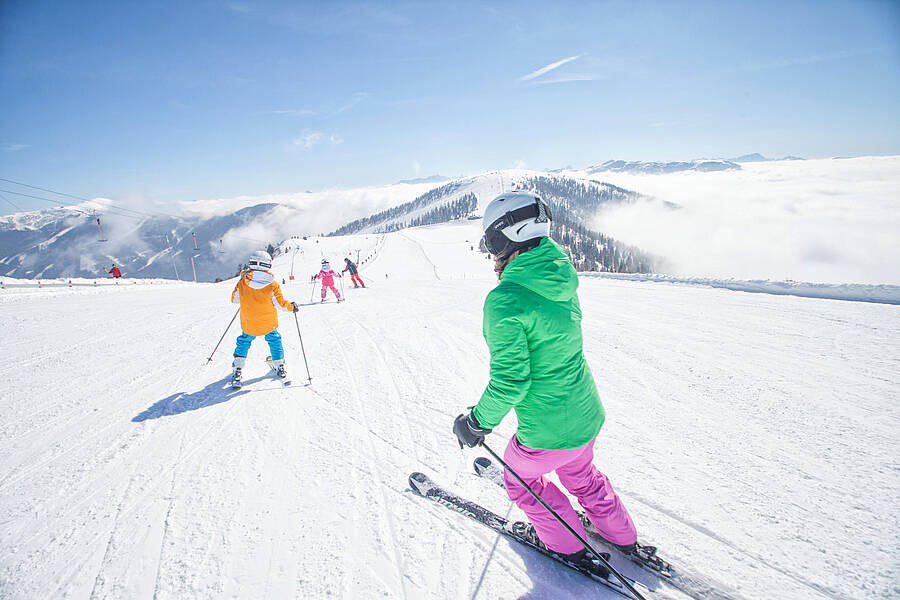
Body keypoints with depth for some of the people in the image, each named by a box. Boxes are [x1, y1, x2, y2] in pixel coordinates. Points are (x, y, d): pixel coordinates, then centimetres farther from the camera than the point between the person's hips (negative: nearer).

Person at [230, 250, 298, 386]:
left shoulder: (243, 282, -11)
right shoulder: (272, 284, -16)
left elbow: (234, 299, 1)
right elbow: (280, 303, -12)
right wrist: (291, 307, 6)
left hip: (248, 324, 1)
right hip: (268, 323, -1)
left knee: (244, 341, 22)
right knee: (274, 340, 22)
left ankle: (237, 370, 15)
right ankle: (280, 367, 25)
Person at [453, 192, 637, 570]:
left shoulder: (504, 301, -27)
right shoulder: (560, 280, -3)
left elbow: (509, 380, -25)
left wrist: (478, 423, -10)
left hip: (549, 433, -7)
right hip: (588, 416, 7)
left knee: (520, 476, 25)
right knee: (578, 475, 34)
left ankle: (569, 546, 40)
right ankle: (623, 537, 52)